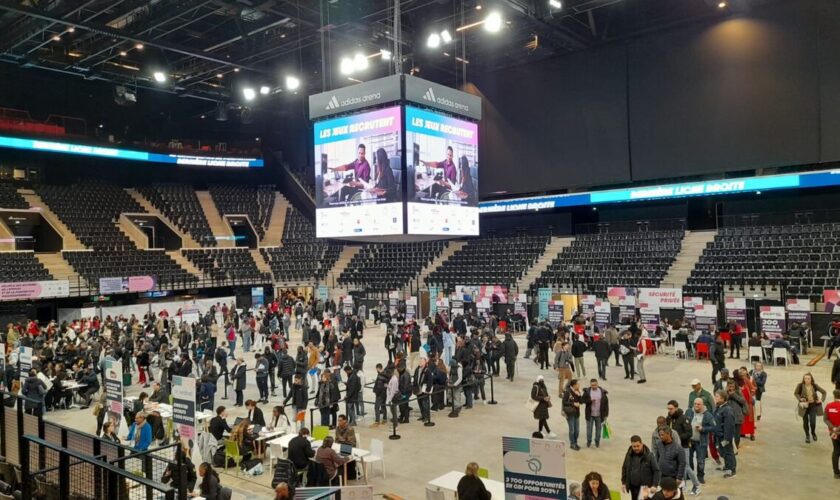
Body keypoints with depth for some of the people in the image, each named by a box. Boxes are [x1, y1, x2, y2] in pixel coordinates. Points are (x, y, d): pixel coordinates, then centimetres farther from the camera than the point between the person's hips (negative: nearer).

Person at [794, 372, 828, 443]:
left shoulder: (815, 385, -8)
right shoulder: (800, 385, -13)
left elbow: (824, 392, 5)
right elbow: (795, 393, 0)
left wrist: (821, 399, -7)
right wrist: (800, 399, -16)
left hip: (813, 405, 0)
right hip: (804, 405, 0)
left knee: (812, 421, -6)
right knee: (805, 422, 8)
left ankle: (813, 433, 28)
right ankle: (807, 436, 32)